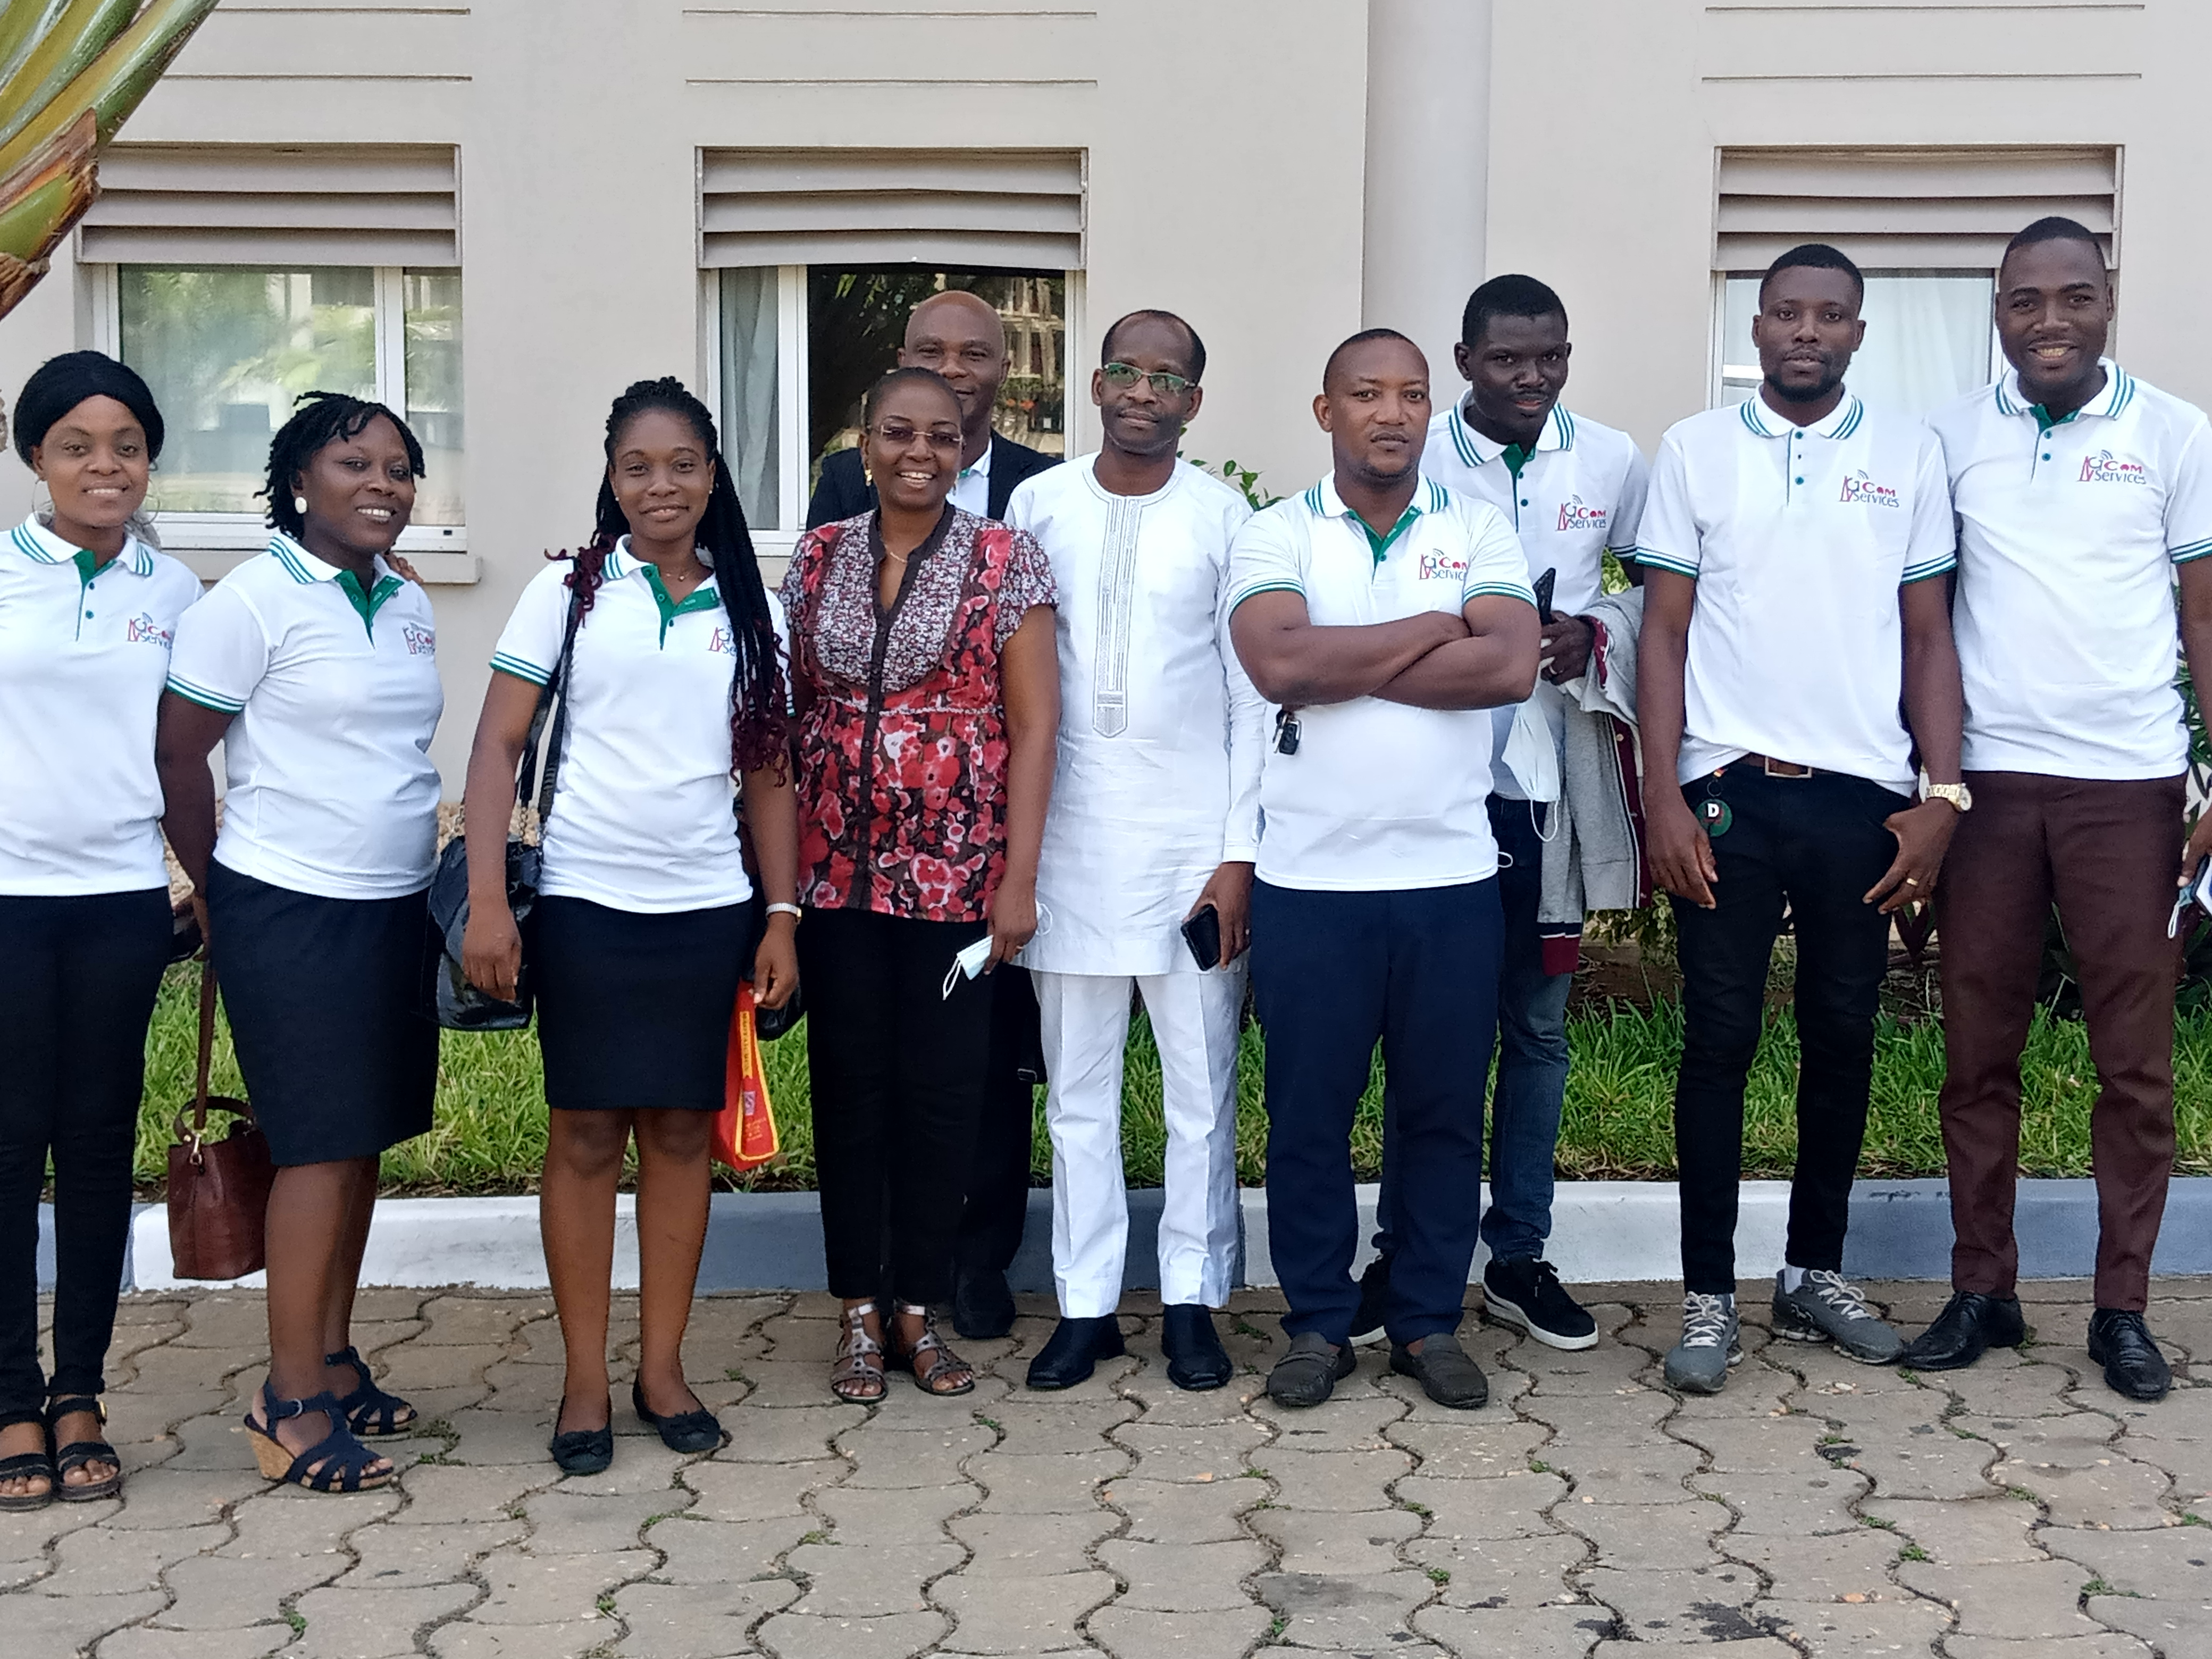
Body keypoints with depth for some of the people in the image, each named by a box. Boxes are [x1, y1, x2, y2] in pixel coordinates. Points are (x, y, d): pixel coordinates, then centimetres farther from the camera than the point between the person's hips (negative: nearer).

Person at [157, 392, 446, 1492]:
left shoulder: (408, 607, 11)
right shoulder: (253, 602, -11)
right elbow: (176, 754, -8)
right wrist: (219, 895, 1)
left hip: (395, 906, 7)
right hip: (292, 912, -7)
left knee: (365, 1140, 10)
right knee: (320, 1145, -6)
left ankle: (333, 1360, 22)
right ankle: (290, 1402, 1)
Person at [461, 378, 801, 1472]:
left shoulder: (749, 609, 9)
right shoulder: (568, 592, 1)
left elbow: (769, 771, 11)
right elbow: (498, 744, -2)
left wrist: (783, 915, 5)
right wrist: (486, 900, -11)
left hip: (709, 908, 2)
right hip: (586, 901, -2)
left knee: (683, 1129, 7)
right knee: (586, 1132, 2)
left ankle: (663, 1368, 19)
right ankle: (586, 1382, 12)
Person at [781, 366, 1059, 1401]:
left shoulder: (1006, 561, -2)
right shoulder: (818, 560, 6)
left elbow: (1033, 726, -4)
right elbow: (790, 714, 9)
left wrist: (1018, 879, -10)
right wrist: (778, 866, 4)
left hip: (956, 870, -2)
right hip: (836, 873, 2)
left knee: (943, 1090, 4)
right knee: (848, 1086, 7)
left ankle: (920, 1307, 19)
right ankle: (860, 1310, 19)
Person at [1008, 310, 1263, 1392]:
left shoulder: (1223, 517, 1)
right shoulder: (1037, 507, 5)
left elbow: (1253, 696, 0)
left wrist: (1240, 852, -6)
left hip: (1194, 838, -2)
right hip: (1069, 839, 2)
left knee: (1201, 1088, 3)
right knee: (1077, 1090, 7)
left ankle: (1191, 1301, 15)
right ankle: (1086, 1304, 16)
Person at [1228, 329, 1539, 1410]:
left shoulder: (1479, 530, 6)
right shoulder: (1276, 535, 2)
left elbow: (1510, 667, -12)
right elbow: (1278, 663, -17)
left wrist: (1343, 665, -12)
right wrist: (1432, 631, -10)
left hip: (1451, 874, 1)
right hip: (1310, 876, -1)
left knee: (1445, 1110, 9)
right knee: (1308, 1112, 6)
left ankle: (1430, 1321, 23)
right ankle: (1318, 1323, 20)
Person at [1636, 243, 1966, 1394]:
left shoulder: (1908, 456, 8)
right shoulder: (1695, 450, 5)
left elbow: (1928, 637, 7)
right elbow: (1664, 631, 3)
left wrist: (1943, 794, -3)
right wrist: (1662, 798, -5)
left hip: (1861, 797, 2)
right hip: (1727, 789, -1)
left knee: (1843, 1039, 9)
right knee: (1719, 1041, 1)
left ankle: (1815, 1272, 23)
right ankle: (1709, 1295, 9)